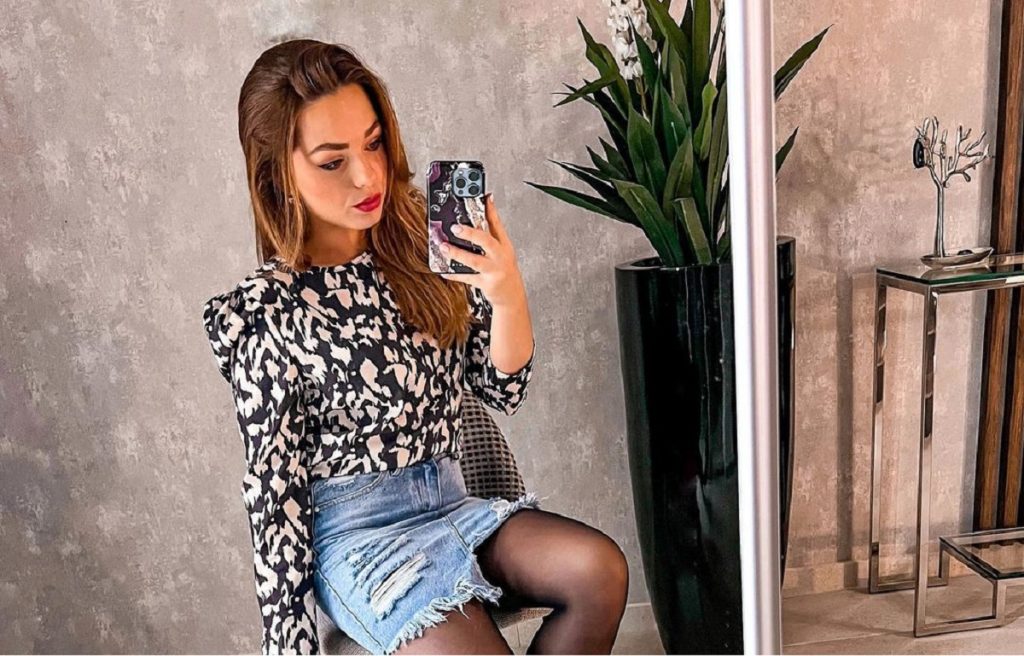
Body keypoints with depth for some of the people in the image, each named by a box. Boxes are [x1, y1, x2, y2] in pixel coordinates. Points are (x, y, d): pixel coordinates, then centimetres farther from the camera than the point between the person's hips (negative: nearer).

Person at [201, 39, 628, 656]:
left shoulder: (424, 246, -1)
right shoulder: (268, 313, -11)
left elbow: (504, 389, 1)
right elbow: (275, 488, -5)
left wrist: (509, 296, -19)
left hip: (451, 500, 4)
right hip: (354, 531, -4)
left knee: (601, 569, -19)